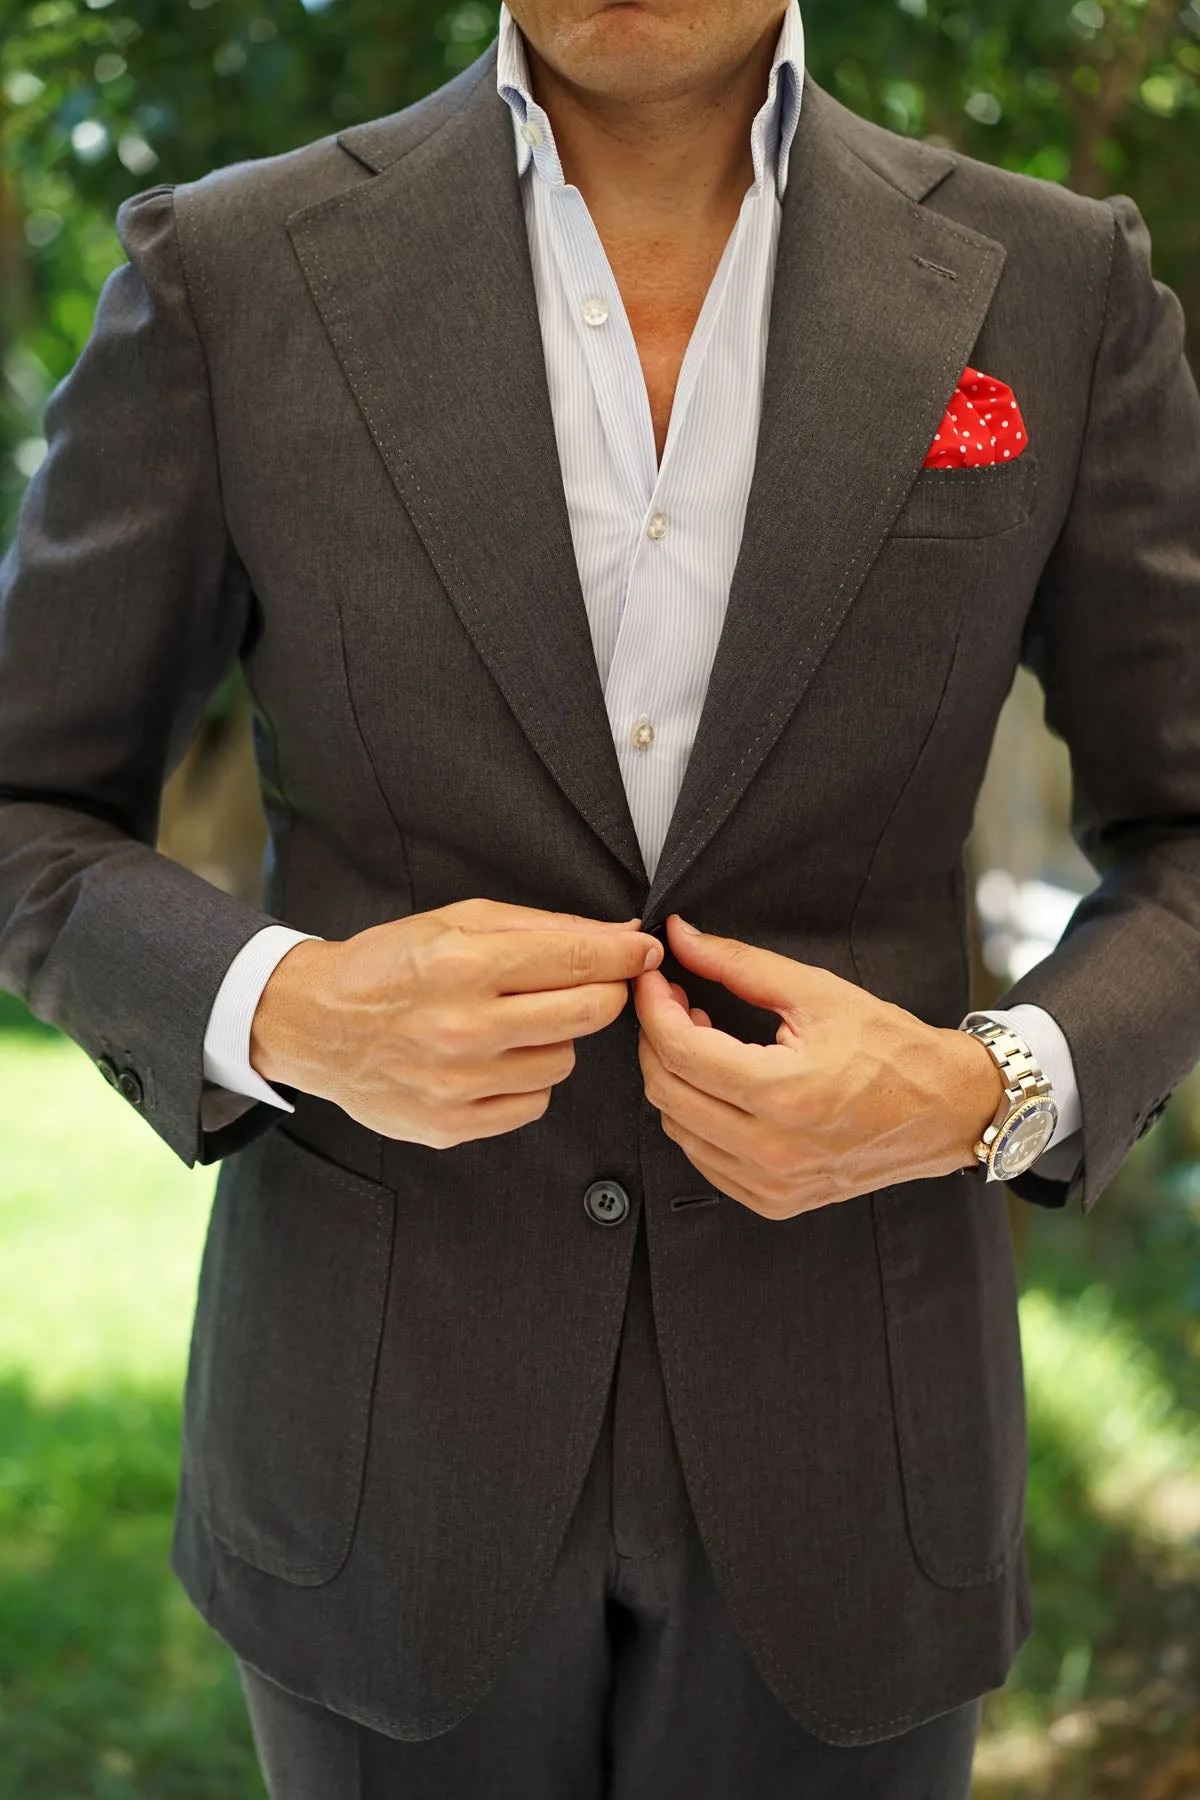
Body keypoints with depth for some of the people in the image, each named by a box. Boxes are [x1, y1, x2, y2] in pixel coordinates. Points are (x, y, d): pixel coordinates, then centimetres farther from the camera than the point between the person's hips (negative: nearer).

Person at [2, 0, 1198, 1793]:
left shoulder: (1053, 291, -5)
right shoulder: (235, 279, -7)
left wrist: (987, 1094, -18)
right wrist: (283, 1015, -21)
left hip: (834, 1420, 1)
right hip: (390, 1410, 0)